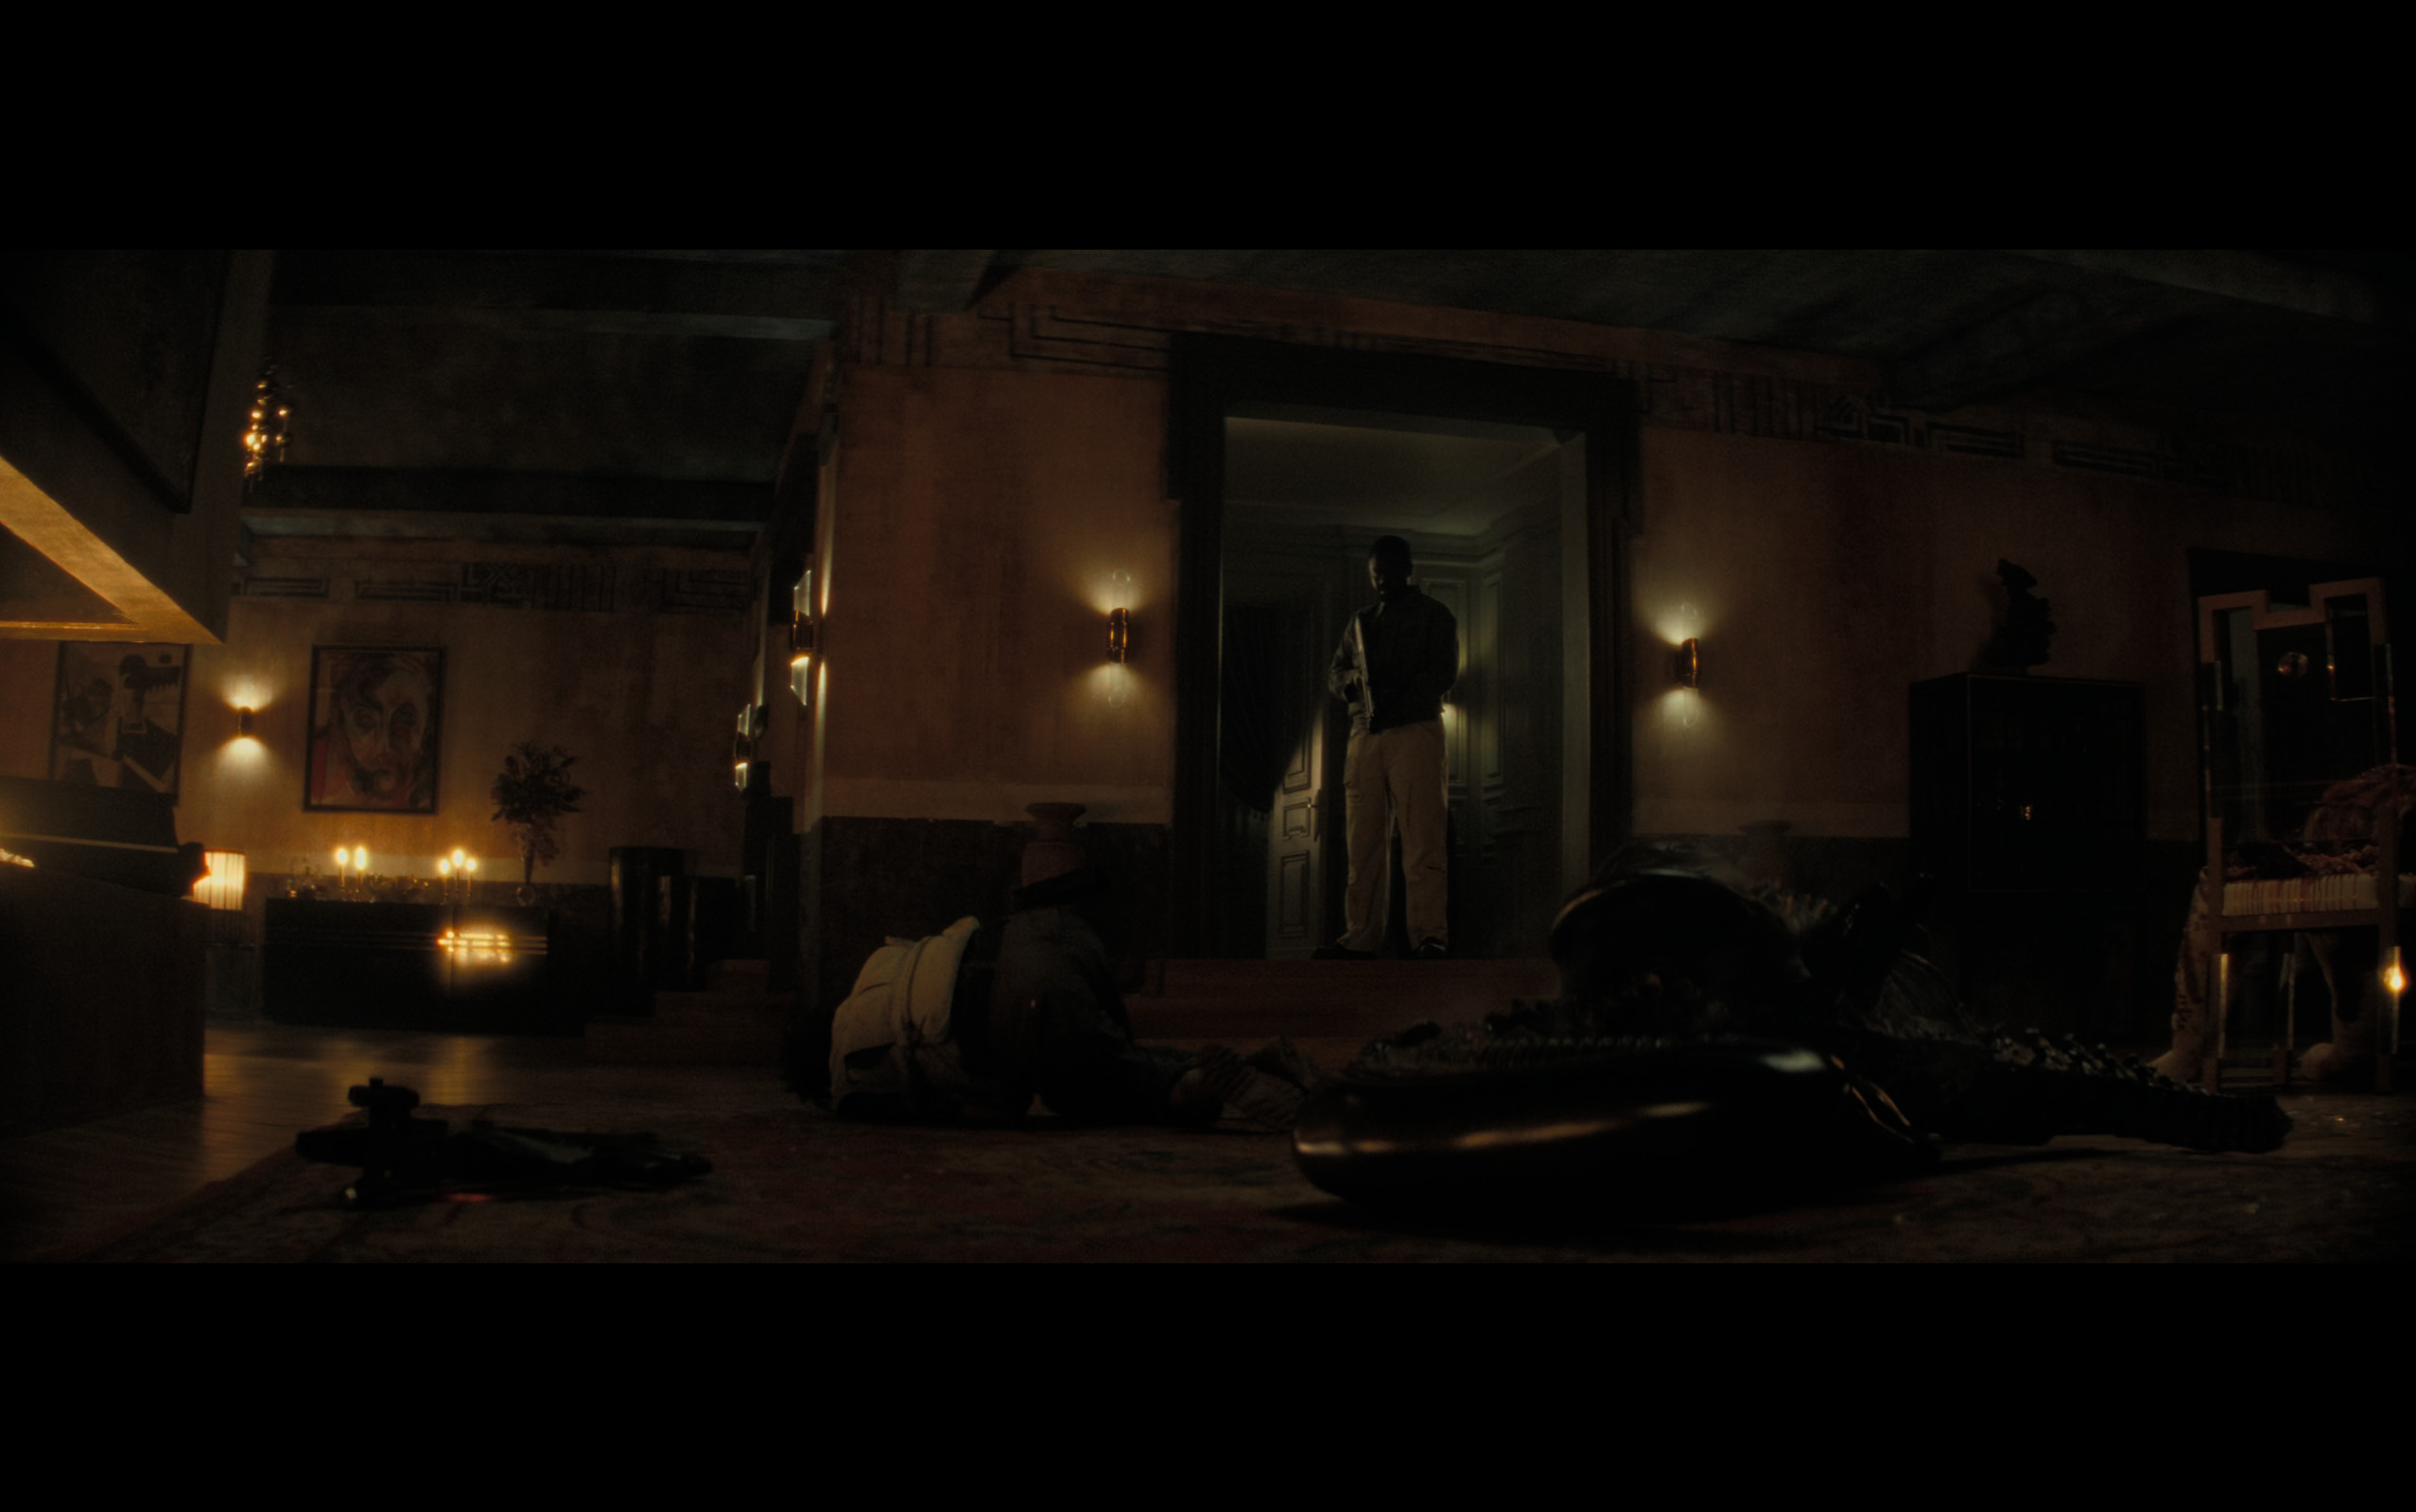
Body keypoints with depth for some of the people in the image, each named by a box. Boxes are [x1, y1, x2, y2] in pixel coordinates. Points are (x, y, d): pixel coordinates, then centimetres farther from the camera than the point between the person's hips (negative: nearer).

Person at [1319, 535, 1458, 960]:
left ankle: (1429, 936, -13)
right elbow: (1333, 677, 20)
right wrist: (1354, 678, -3)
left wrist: (1398, 688, -15)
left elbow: (1444, 674, -2)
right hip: (1364, 736, 5)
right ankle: (1361, 937, 3)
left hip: (1415, 730, -4)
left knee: (1421, 841, -11)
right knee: (1364, 841, 0)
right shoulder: (1360, 622, 23)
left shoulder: (1434, 616, 9)